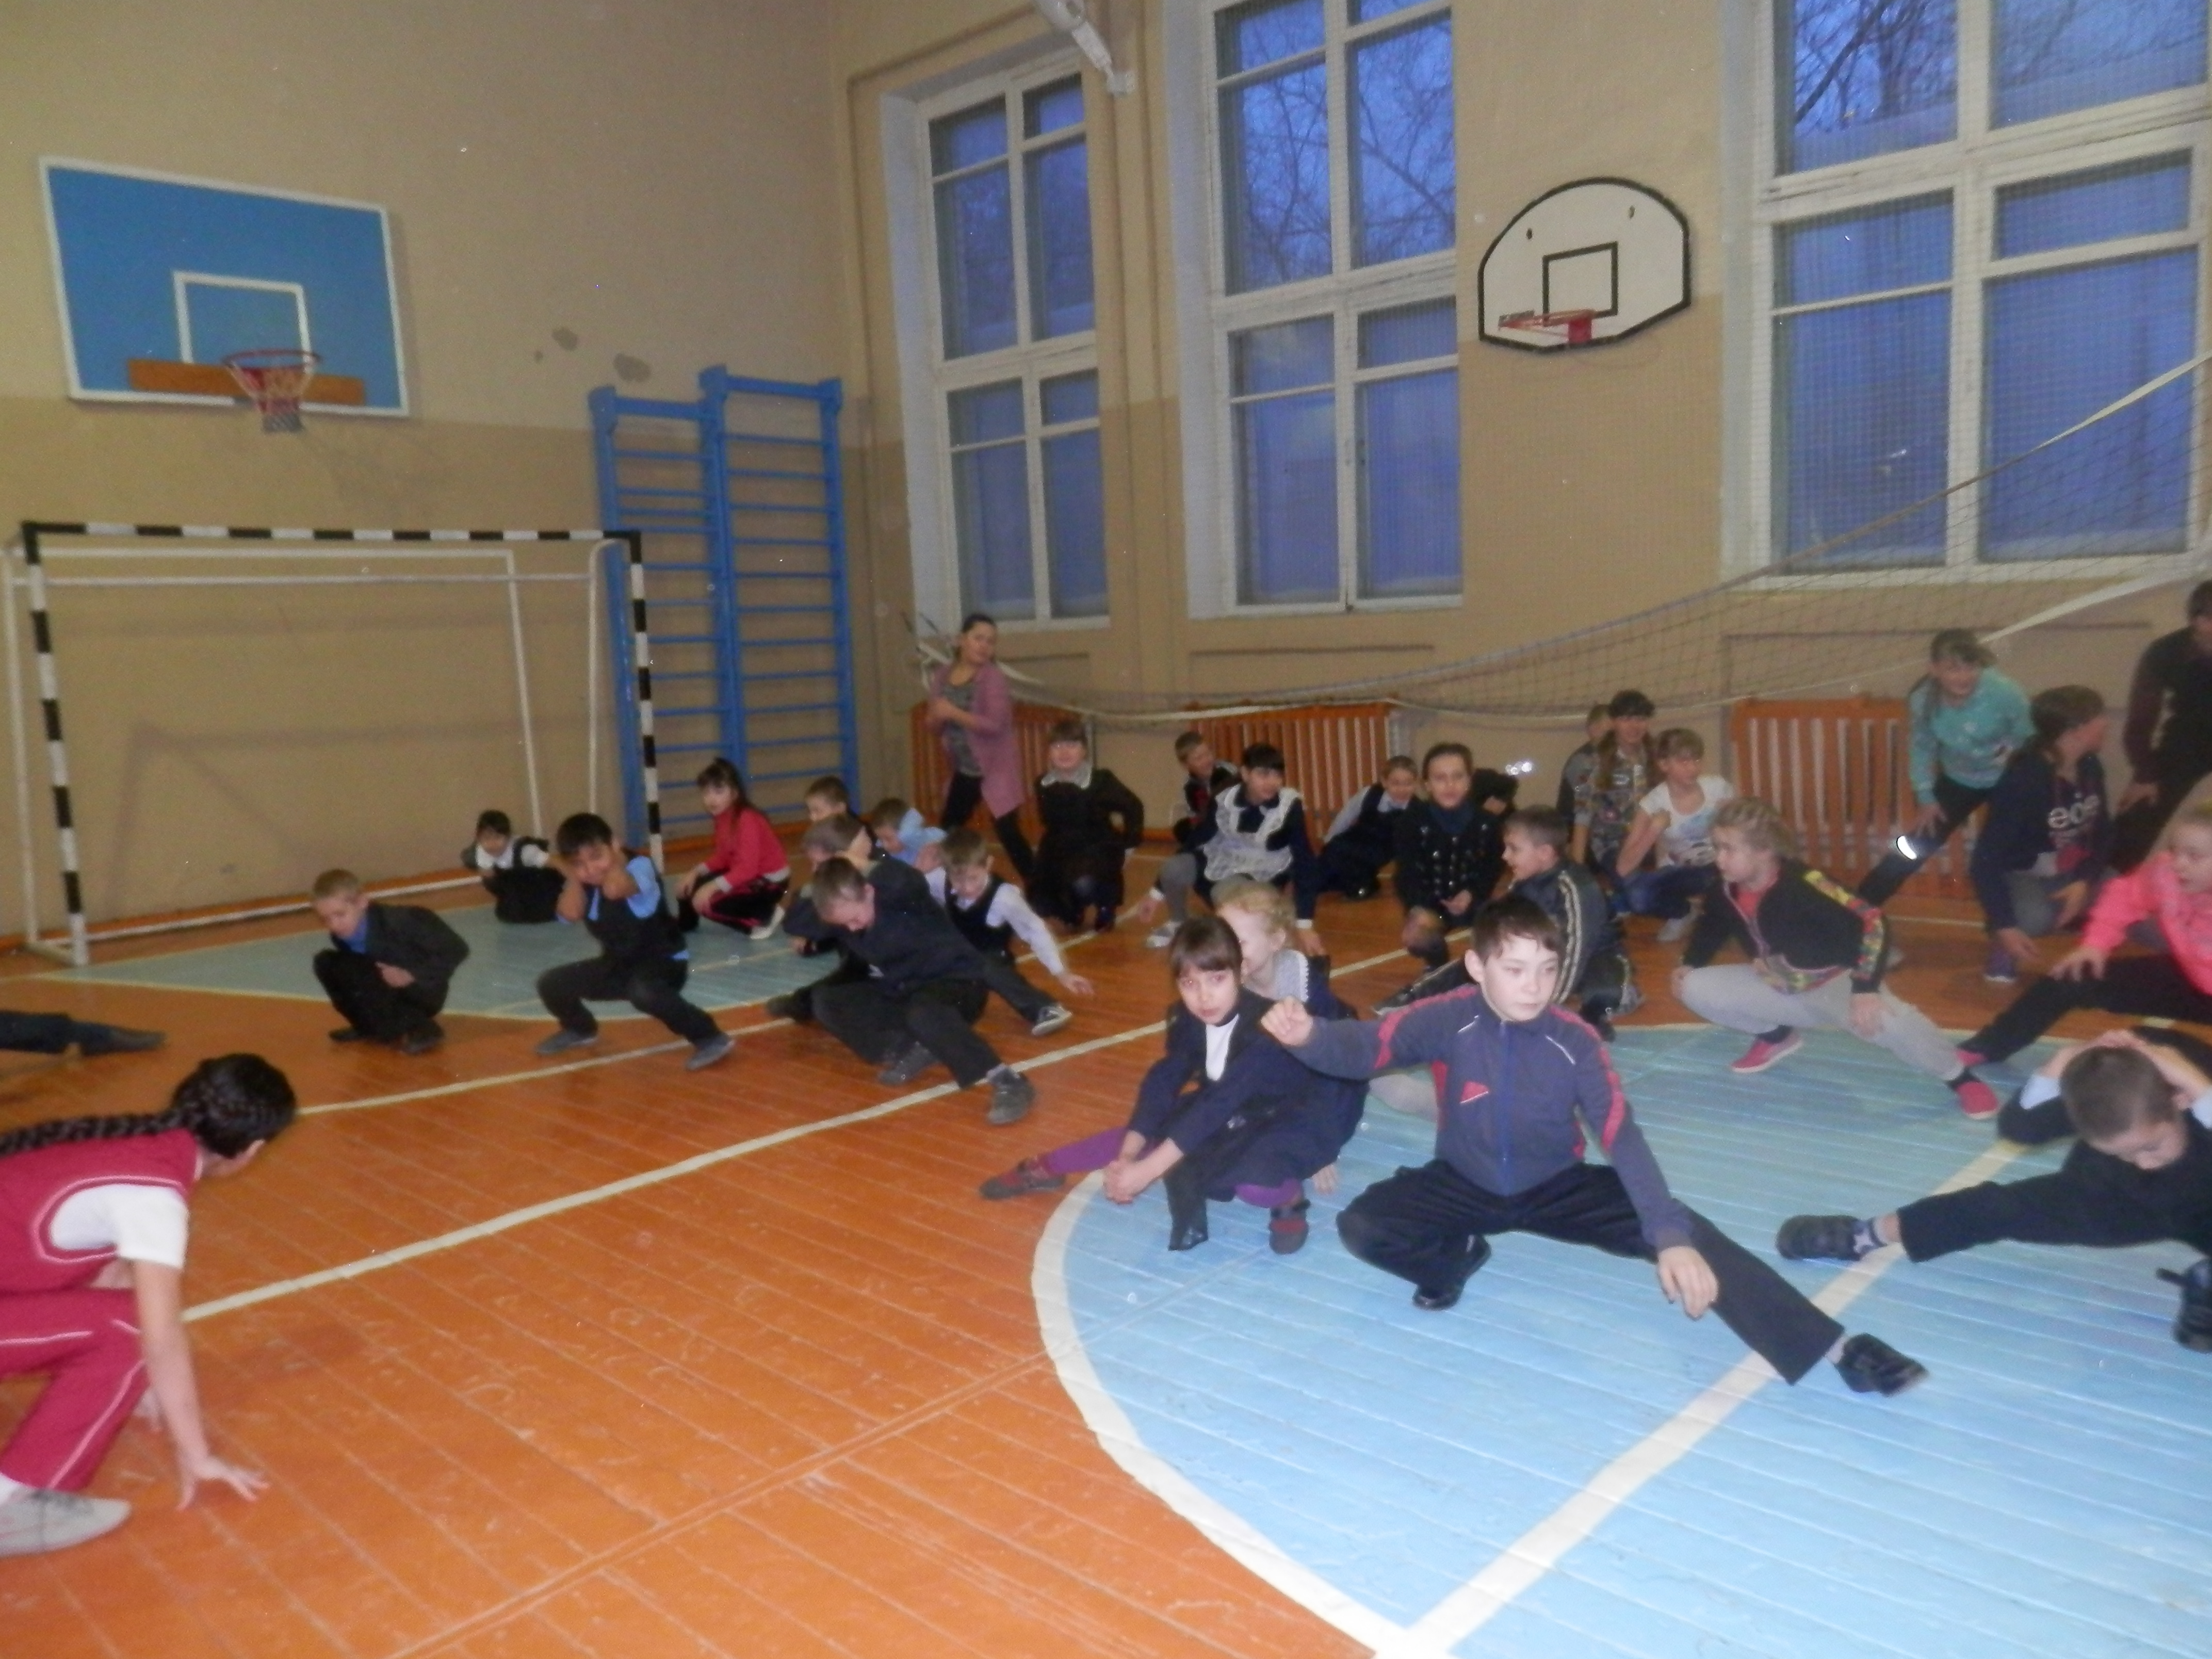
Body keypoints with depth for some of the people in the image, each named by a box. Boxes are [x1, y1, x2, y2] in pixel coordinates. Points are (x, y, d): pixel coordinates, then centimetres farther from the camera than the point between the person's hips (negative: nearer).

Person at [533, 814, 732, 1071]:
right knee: (551, 984, 3)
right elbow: (571, 913, -20)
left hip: (663, 961, -7)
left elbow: (613, 890, -45)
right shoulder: (582, 882, -2)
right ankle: (579, 1030, 35)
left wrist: (616, 861, -28)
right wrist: (573, 876, -18)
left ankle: (710, 1037, -23)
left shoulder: (639, 866, -23)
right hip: (617, 964, 8)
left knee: (644, 991, -40)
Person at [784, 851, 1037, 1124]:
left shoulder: (901, 895, -23)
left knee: (922, 1013, -42)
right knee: (825, 1001, -5)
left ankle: (1008, 1083, -37)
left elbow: (909, 883, -46)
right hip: (899, 992, 8)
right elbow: (792, 925, 3)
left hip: (956, 982, -8)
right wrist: (816, 890, -11)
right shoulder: (841, 911, -3)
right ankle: (909, 1050, -11)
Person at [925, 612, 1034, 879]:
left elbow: (996, 724, -25)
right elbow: (933, 724, 9)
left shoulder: (993, 677, -14)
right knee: (946, 832, 15)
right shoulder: (942, 677, 2)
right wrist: (937, 717, -15)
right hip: (963, 769, 6)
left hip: (995, 767, -6)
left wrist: (953, 713, -23)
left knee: (1008, 831, -9)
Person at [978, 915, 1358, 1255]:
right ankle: (1047, 1167, 15)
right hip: (1235, 1120, 7)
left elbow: (1219, 1104, -37)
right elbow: (1163, 1083, -12)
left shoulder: (1265, 1028, -32)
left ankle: (1288, 1198, -3)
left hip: (1295, 1124, -6)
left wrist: (1147, 1170, -38)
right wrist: (1127, 1157, -26)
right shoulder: (1187, 1020, -10)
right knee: (1150, 1136, -3)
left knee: (1250, 1180, -35)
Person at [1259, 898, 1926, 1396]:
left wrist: (1672, 1239, -37)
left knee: (1684, 1231, -22)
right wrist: (1307, 1033, -50)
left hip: (1556, 1189, 0)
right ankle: (1459, 1253, 6)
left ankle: (1832, 1348, -18)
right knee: (1362, 1226, -24)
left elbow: (1623, 1139, -25)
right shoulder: (1450, 1019, -22)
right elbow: (1366, 1046, -25)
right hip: (1467, 1185, 1)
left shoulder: (1575, 1042, -21)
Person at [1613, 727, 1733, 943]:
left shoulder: (1717, 787, -12)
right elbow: (1623, 869, -21)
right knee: (1636, 895, -32)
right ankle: (1683, 912, -1)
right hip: (1677, 876, 0)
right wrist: (1654, 831, -33)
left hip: (1715, 870, 1)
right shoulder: (1652, 804, -15)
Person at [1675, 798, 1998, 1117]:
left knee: (1883, 1017, -39)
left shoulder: (1802, 886, -32)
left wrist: (1865, 989, -40)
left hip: (1835, 984, -7)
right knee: (1695, 990, -9)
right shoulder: (1729, 889, -10)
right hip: (1780, 989, 7)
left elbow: (1872, 923, -35)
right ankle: (1776, 1038, 19)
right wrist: (1690, 965, 1)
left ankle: (1961, 1079, -9)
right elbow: (1713, 926, 15)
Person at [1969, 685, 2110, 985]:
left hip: (2077, 875, 6)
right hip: (2024, 876, -6)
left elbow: (2102, 832, 7)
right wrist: (2004, 926, -34)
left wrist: (2085, 881, -14)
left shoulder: (2090, 768, -4)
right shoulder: (2022, 782, -25)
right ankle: (2003, 949, -5)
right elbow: (1986, 859, -27)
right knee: (2036, 917, -38)